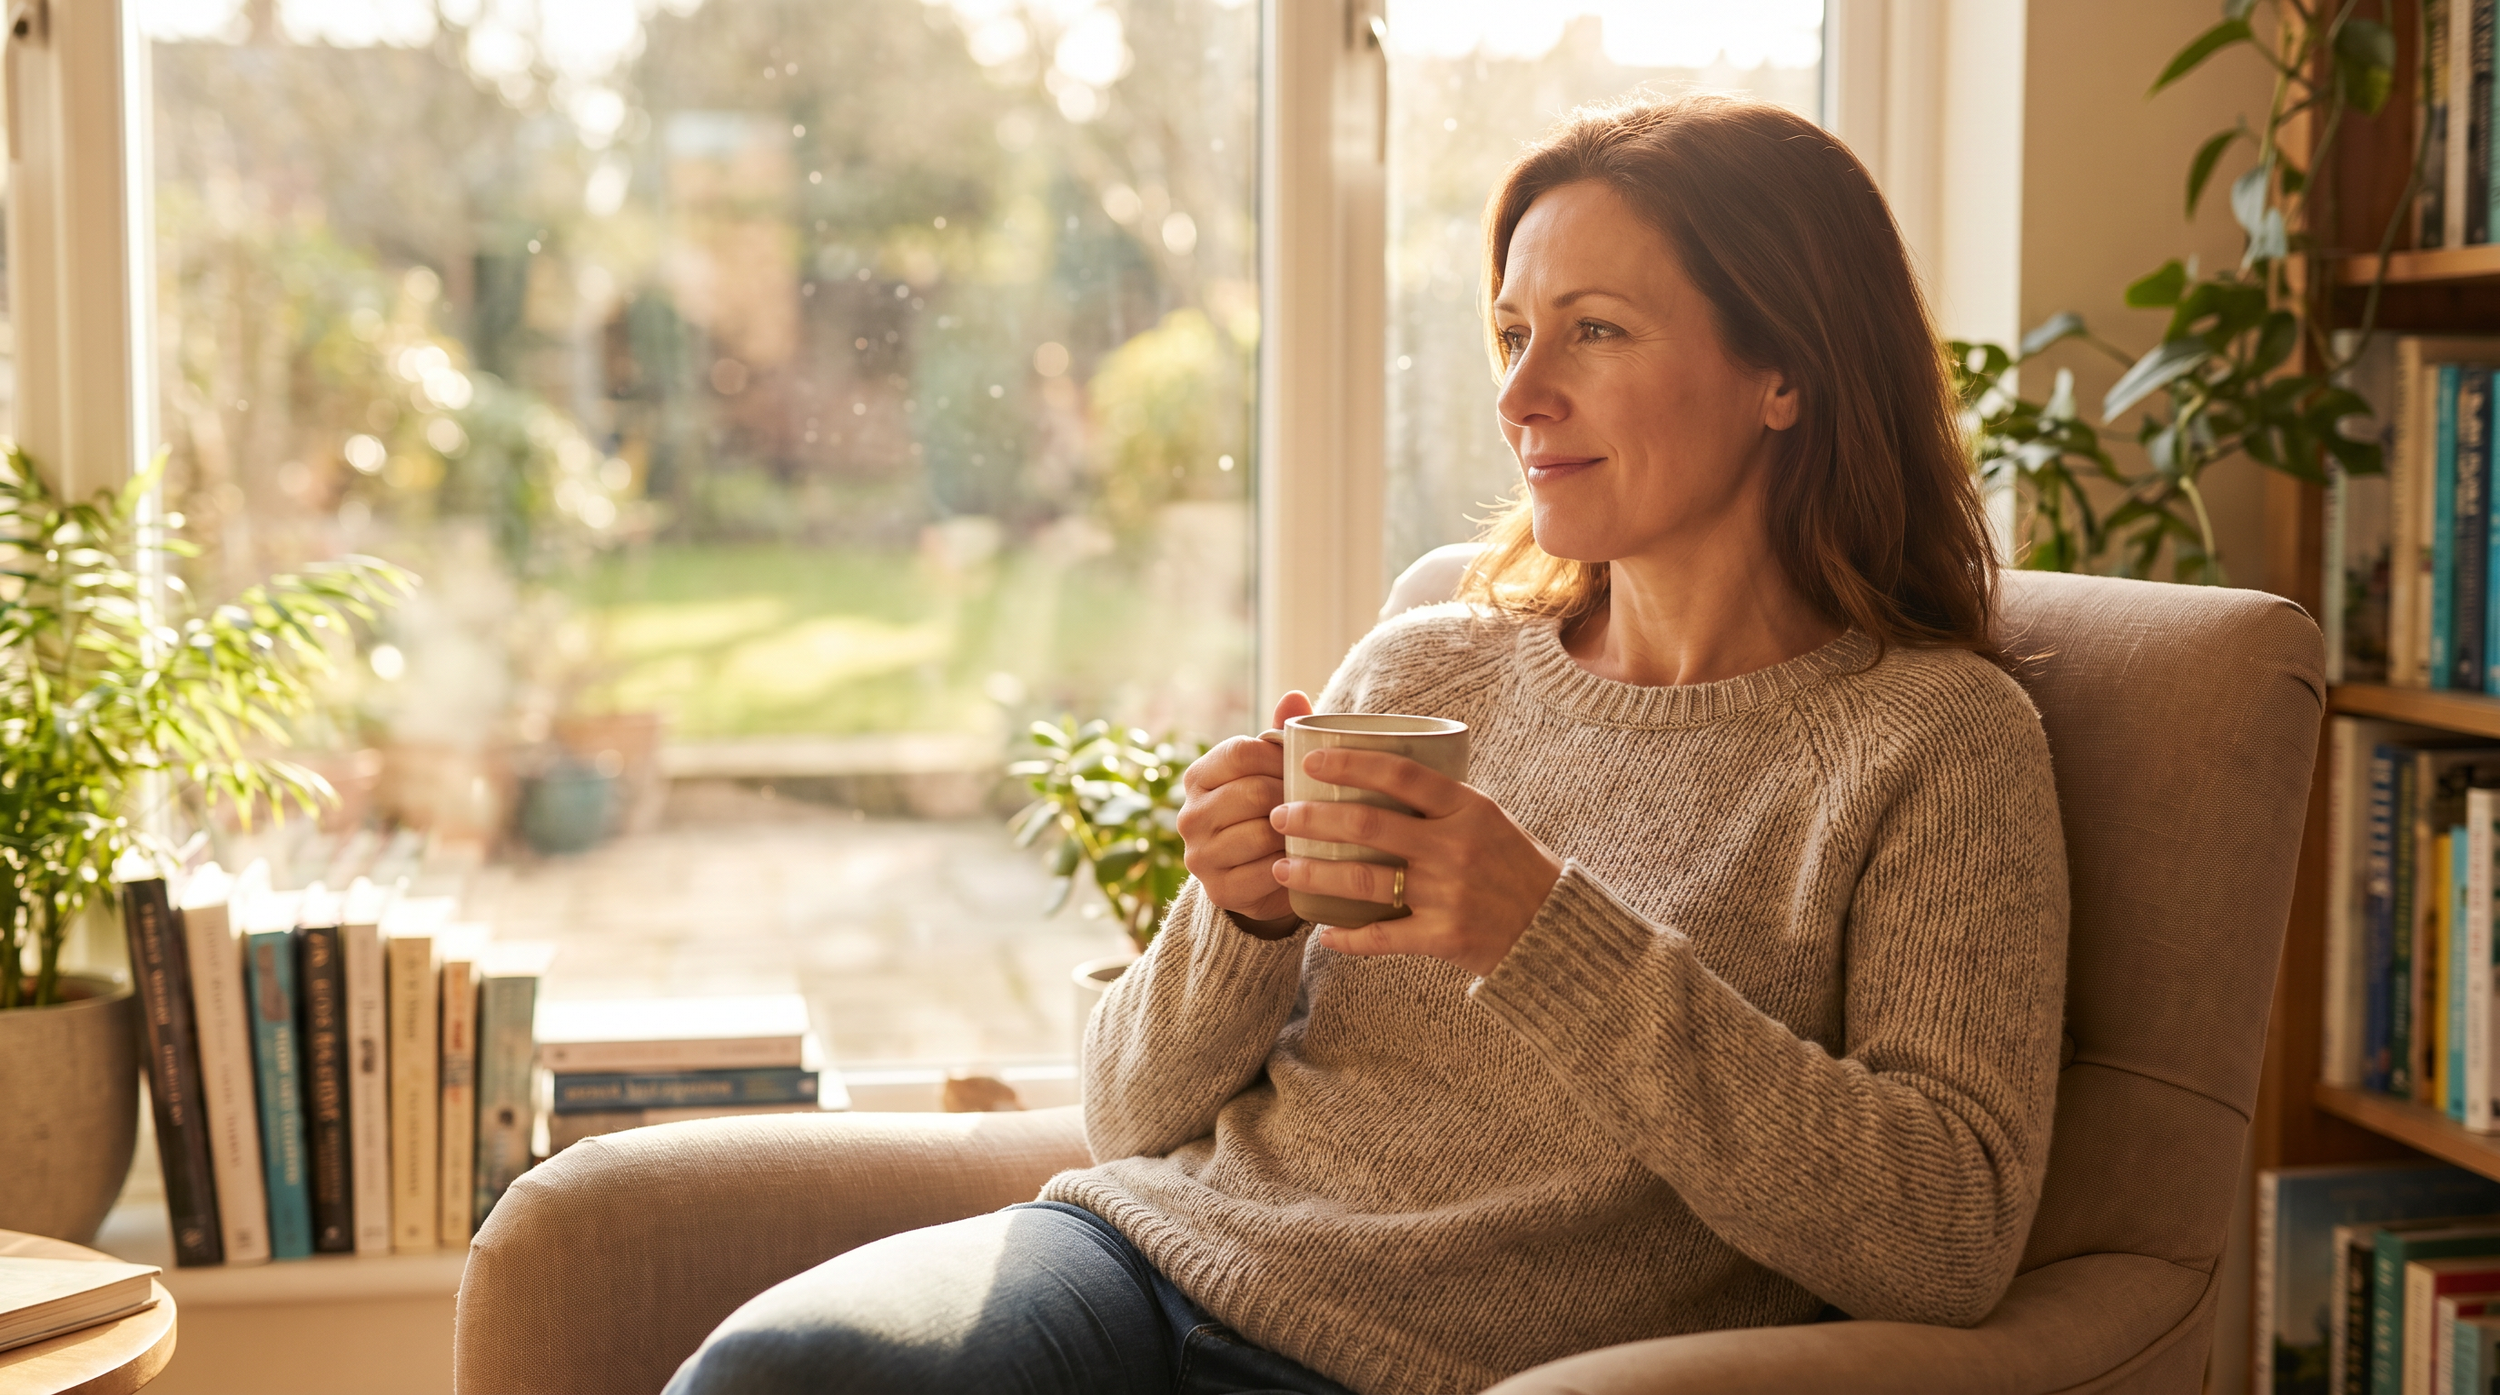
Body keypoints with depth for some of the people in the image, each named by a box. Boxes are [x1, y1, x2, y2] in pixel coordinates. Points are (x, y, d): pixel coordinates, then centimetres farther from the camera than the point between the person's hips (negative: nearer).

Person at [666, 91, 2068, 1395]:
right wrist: (1238, 926, -9)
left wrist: (1548, 944, -19)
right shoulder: (1417, 667, 13)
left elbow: (1953, 1241, -13)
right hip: (1160, 1251, 5)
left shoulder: (1942, 743, 0)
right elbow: (1137, 1118, 14)